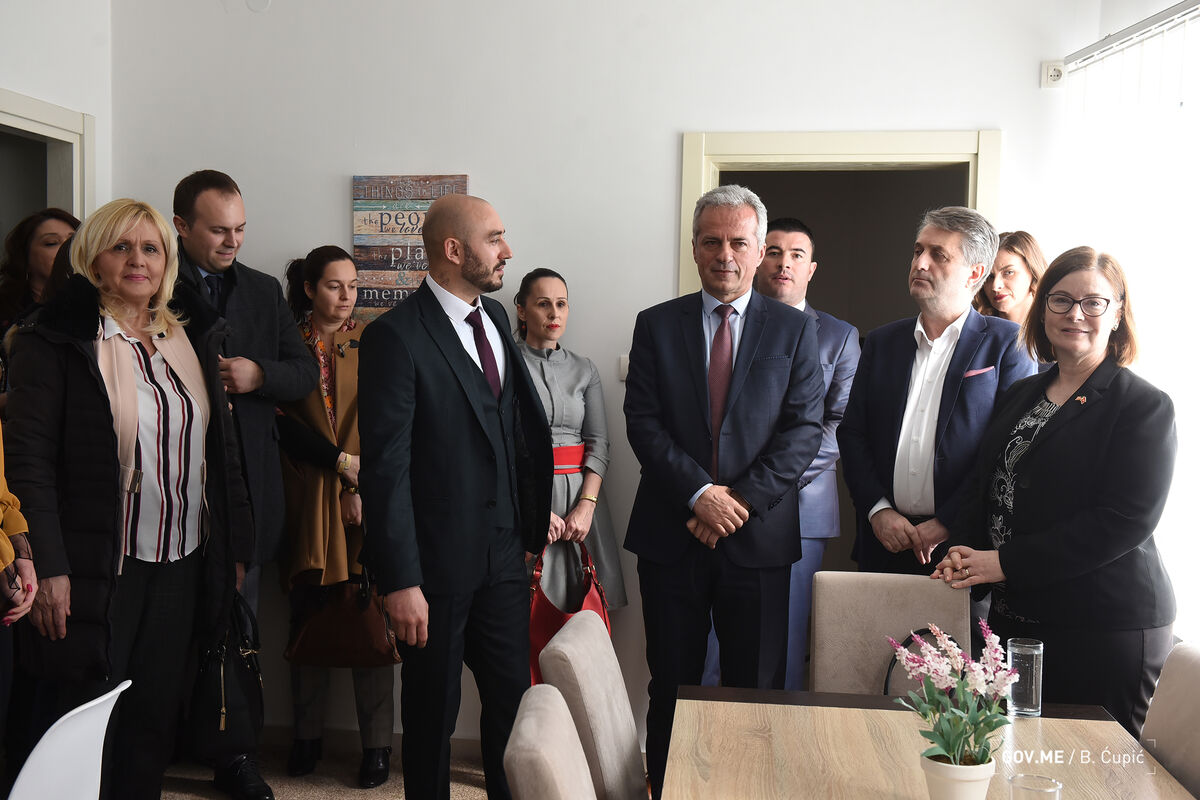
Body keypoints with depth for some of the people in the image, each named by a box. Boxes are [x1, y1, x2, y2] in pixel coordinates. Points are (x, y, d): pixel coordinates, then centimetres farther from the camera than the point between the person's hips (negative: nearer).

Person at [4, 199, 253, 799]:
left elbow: (221, 450, 11)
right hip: (98, 568, -4)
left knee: (156, 716, 12)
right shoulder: (54, 340, -6)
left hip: (182, 564, 5)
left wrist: (233, 546, 9)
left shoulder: (194, 336, 9)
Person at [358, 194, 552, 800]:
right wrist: (399, 580, -19)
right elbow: (385, 465, -17)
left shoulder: (494, 318, 9)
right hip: (439, 559, -6)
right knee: (433, 710, 11)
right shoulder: (396, 336, -15)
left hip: (505, 551, 6)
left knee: (513, 698, 14)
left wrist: (536, 510, 11)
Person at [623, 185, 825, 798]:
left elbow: (804, 430, -3)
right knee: (671, 688, 10)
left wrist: (741, 500, -13)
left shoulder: (794, 330, 5)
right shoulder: (657, 325, 6)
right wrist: (699, 493, -14)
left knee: (756, 690, 7)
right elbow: (643, 422, -3)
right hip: (671, 534, 1)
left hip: (758, 537, 0)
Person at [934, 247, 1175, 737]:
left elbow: (1126, 520, -16)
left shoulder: (1144, 406, -7)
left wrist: (1008, 562, -18)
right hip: (1014, 615, 6)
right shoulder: (1020, 397, 13)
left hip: (1107, 628, -6)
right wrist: (967, 550, -5)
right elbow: (987, 489, 16)